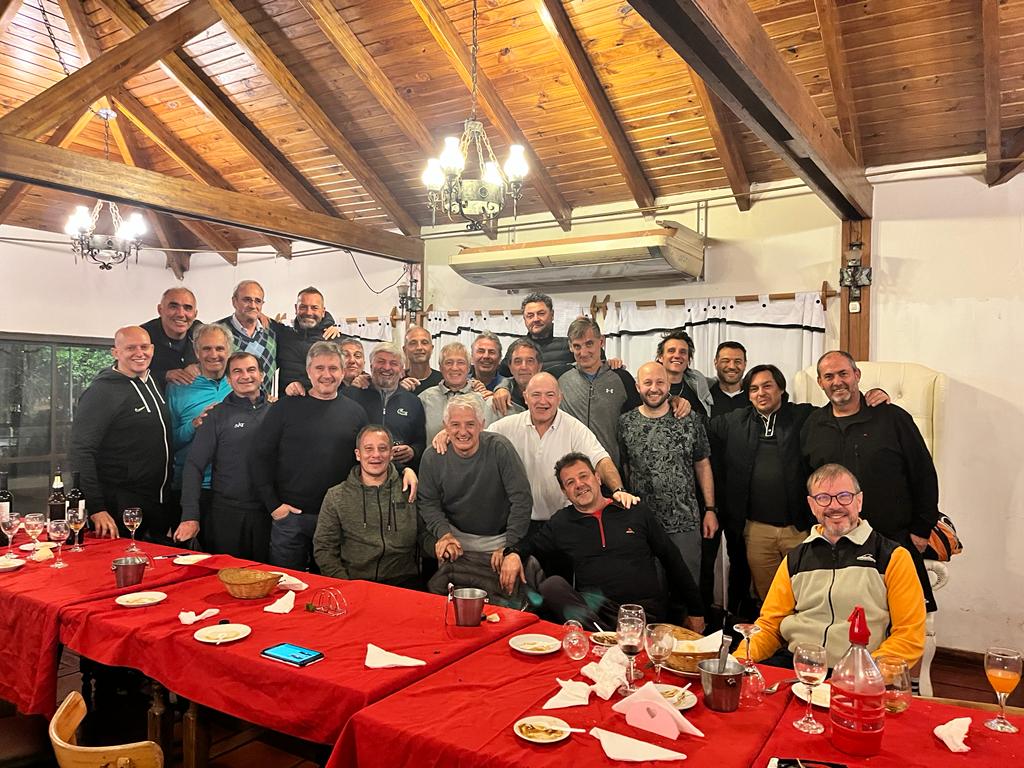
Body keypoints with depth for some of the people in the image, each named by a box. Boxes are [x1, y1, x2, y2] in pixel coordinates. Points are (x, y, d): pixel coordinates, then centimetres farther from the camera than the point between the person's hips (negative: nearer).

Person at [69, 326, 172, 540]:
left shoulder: (154, 382, 9)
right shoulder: (101, 391, -13)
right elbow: (81, 452, -19)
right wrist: (96, 509, -24)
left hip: (160, 505, 7)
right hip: (119, 508, -7)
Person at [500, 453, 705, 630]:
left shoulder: (637, 511, 11)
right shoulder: (562, 522, 13)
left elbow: (672, 560, 16)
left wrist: (695, 611, 16)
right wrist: (512, 553, -5)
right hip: (592, 608, 3)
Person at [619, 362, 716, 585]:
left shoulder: (690, 420, 0)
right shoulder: (625, 423, -1)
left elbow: (703, 465, 5)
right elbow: (621, 469, 3)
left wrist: (710, 509, 2)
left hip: (686, 524, 0)